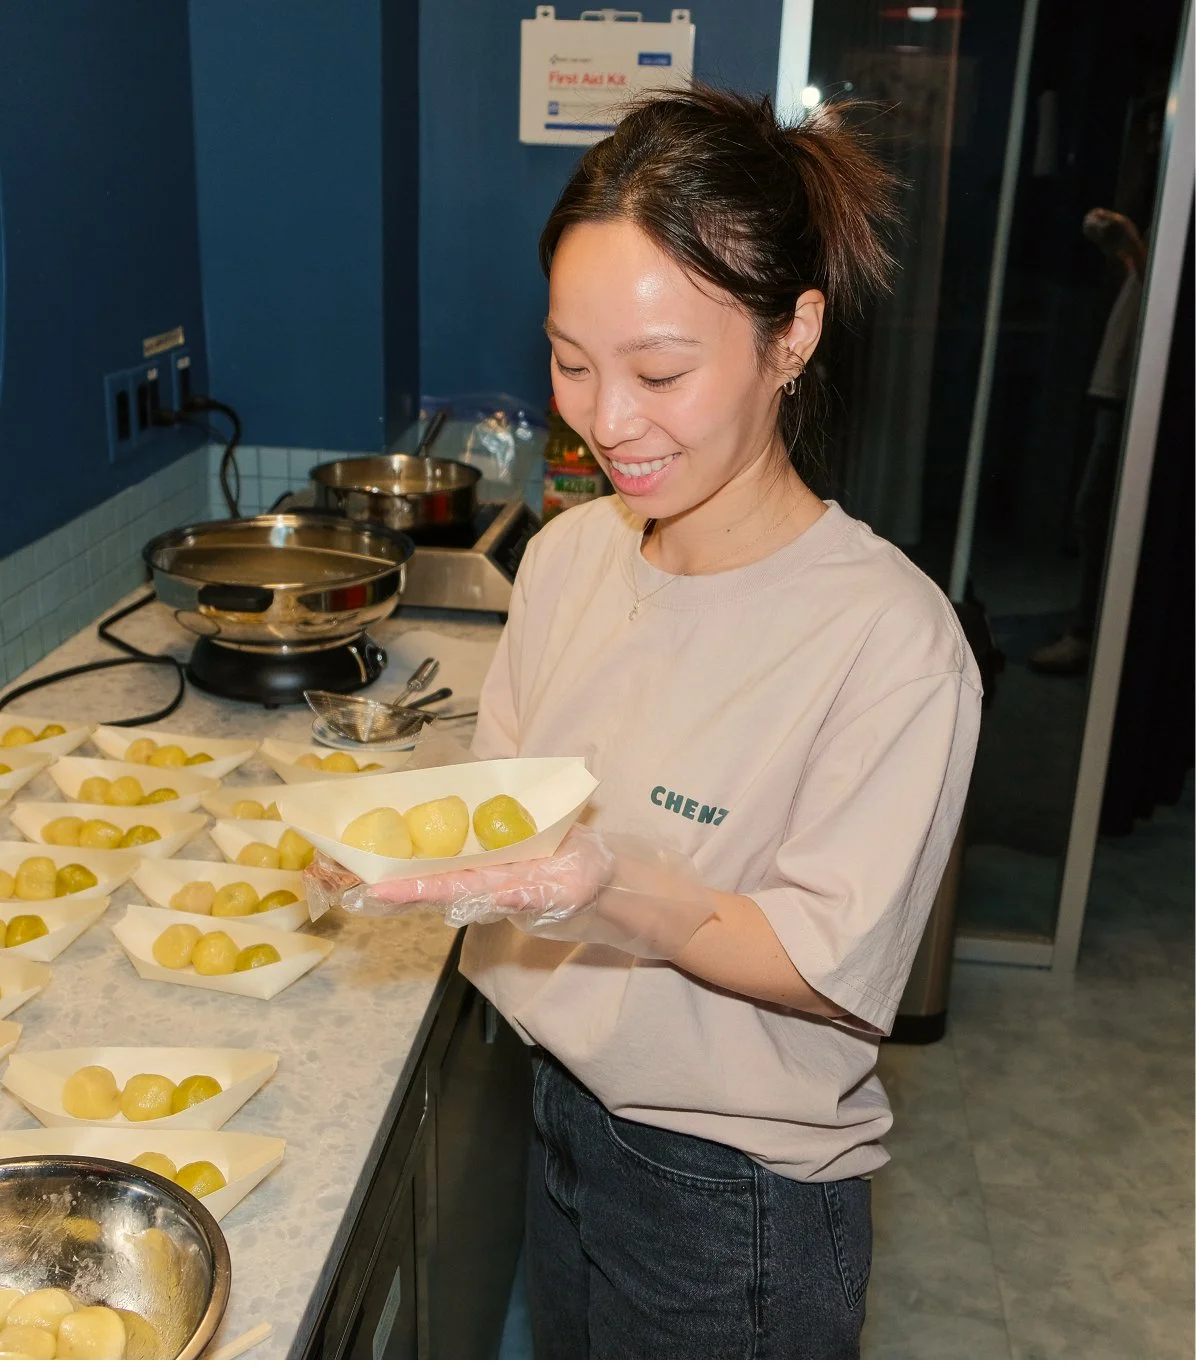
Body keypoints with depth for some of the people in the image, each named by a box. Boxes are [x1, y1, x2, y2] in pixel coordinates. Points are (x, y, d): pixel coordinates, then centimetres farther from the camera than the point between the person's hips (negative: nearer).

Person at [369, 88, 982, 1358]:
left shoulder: (892, 640, -26)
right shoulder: (570, 550, -6)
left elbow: (834, 970, -21)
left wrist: (620, 893, -36)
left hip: (739, 1203, -5)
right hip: (562, 1115, 6)